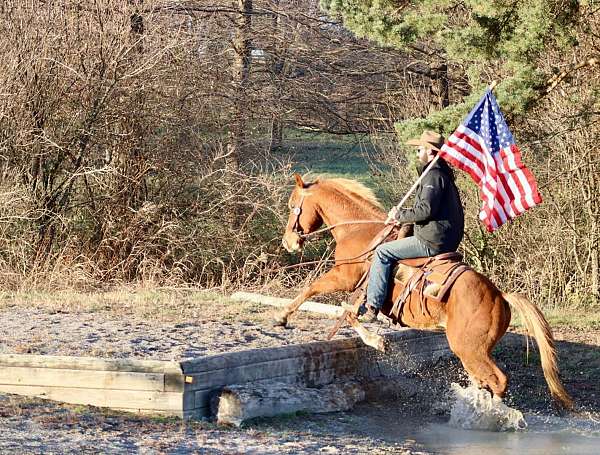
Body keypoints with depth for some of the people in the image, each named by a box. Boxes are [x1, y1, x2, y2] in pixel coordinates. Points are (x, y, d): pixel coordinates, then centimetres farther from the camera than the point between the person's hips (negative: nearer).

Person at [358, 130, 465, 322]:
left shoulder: (433, 175, -15)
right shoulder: (442, 174, 19)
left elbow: (425, 209, -26)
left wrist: (400, 215, -10)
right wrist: (400, 215, 13)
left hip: (432, 242, -11)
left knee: (383, 253, -7)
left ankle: (372, 307, -9)